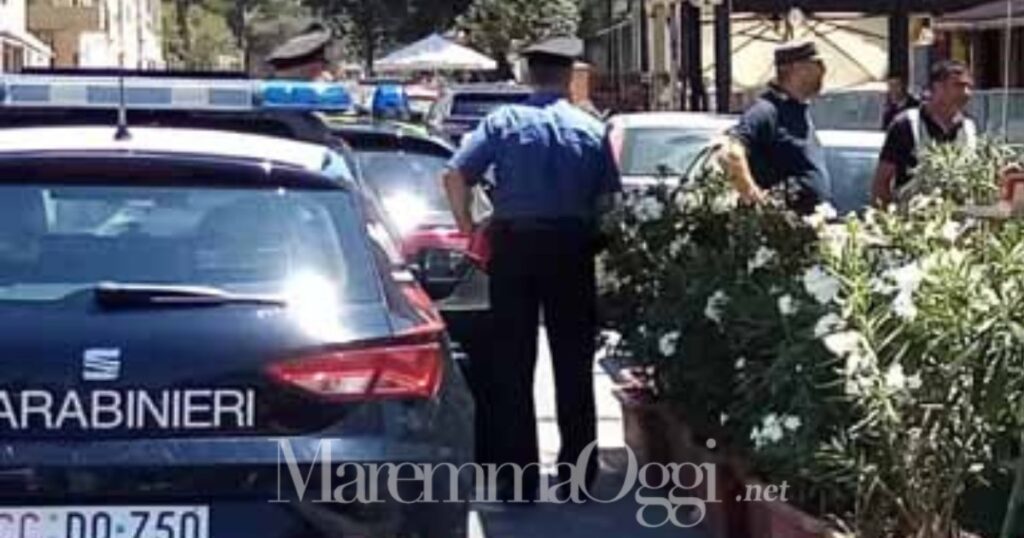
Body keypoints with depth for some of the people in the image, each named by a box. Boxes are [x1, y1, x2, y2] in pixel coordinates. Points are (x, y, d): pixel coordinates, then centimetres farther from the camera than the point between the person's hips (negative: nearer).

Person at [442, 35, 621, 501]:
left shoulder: (503, 122, -1)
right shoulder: (590, 129, 3)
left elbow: (455, 175, -8)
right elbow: (607, 198, -2)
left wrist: (467, 227, 3)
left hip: (513, 242, -1)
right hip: (572, 245, 1)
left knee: (512, 361, 5)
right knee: (573, 360, 11)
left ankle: (518, 476, 5)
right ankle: (576, 471, 15)